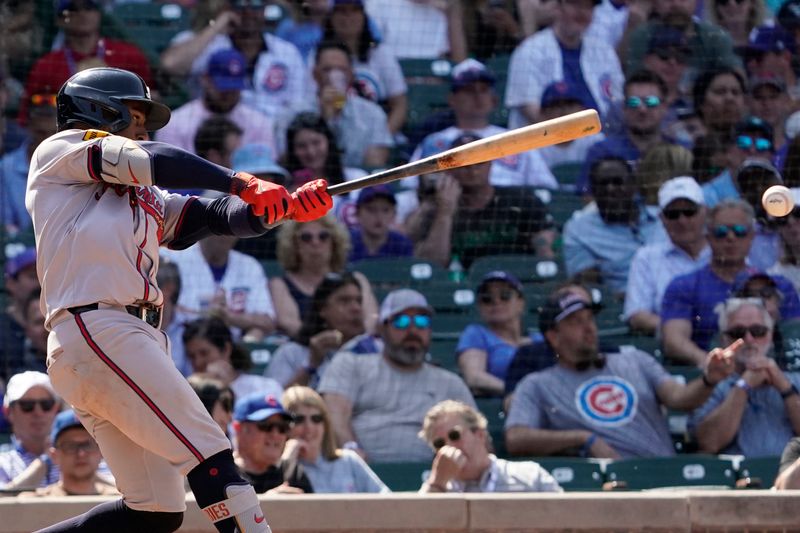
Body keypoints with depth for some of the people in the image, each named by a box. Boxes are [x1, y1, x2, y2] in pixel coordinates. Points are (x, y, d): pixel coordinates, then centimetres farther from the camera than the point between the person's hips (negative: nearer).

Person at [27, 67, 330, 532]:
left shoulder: (147, 200, 32)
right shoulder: (60, 151, 12)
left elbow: (220, 217, 18)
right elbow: (151, 161, -4)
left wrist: (288, 207, 1)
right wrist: (239, 182, -6)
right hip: (96, 329, -8)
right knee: (209, 453, -17)